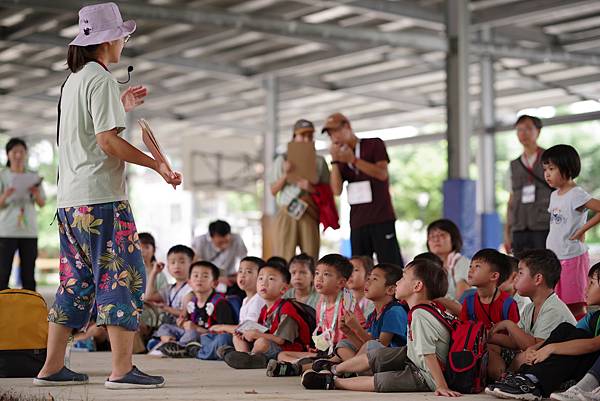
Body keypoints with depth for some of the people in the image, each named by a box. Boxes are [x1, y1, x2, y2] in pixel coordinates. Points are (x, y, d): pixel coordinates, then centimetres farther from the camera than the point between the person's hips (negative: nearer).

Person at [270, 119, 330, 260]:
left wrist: (312, 188, -11)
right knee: (284, 260, -8)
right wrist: (285, 175, -7)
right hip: (287, 214, 0)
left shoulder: (319, 161, 10)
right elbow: (273, 190, 9)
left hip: (309, 215, 0)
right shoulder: (282, 160, 11)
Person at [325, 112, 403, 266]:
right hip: (357, 223, 4)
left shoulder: (374, 144, 5)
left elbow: (382, 174, -10)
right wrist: (334, 161, -4)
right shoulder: (341, 157, 15)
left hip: (381, 219, -4)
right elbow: (337, 190, 4)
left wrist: (353, 160, -13)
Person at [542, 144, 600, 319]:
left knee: (576, 307, -5)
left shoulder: (576, 195, -13)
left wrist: (582, 229, -19)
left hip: (572, 258, -8)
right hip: (554, 257, 8)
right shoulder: (554, 195, 13)